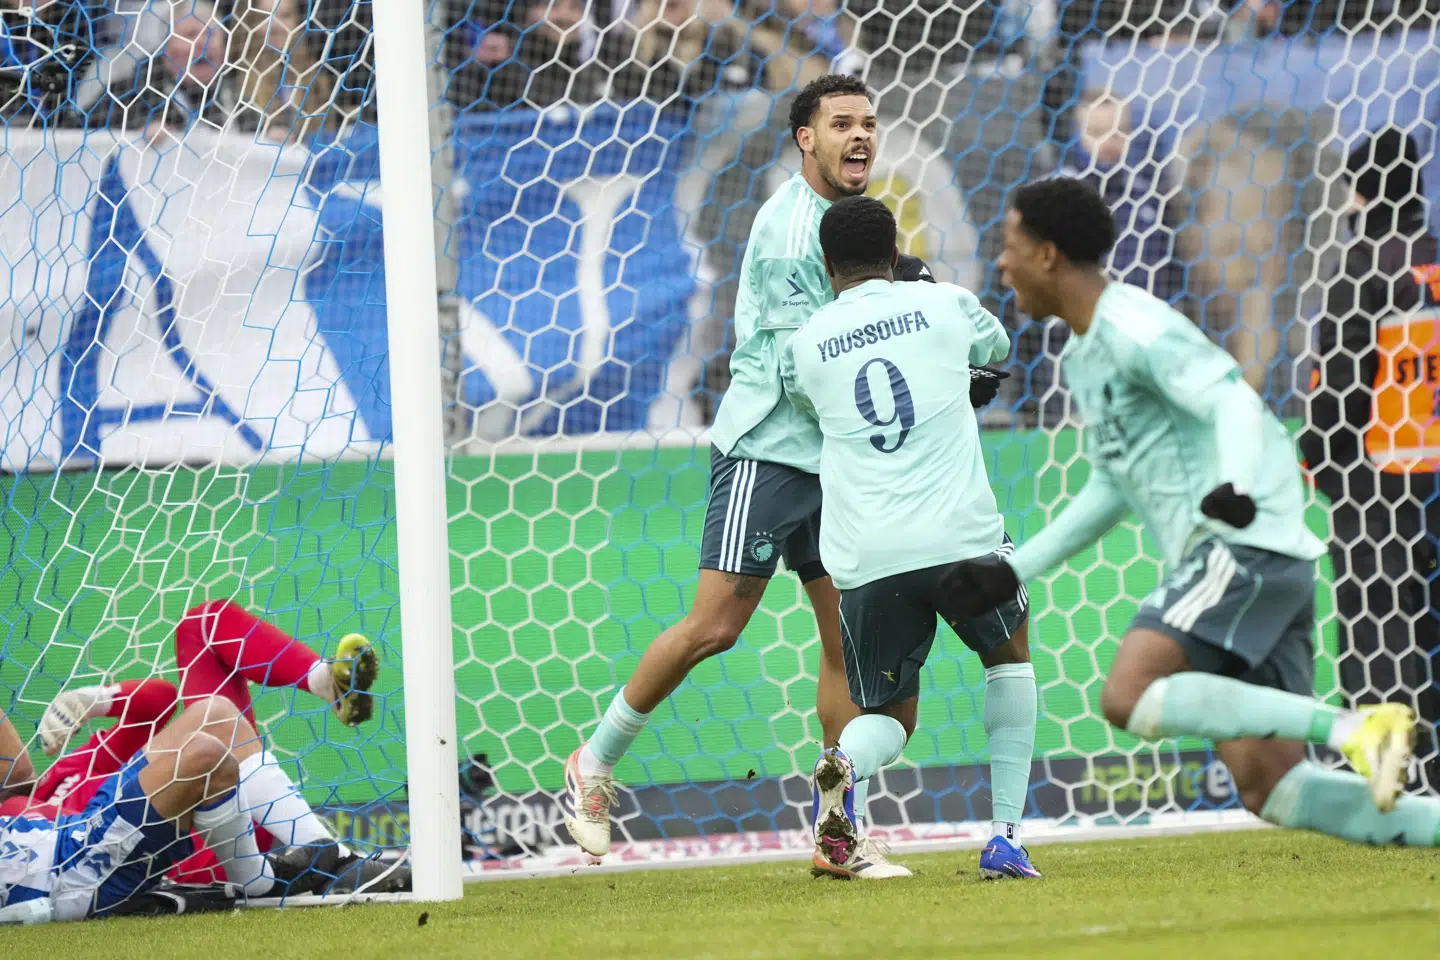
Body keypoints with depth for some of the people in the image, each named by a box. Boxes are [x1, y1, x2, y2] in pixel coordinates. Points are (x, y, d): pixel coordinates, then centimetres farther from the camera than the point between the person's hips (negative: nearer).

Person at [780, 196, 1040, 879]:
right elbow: (997, 347, 31)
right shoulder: (945, 304, 7)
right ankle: (1005, 838, 15)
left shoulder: (804, 347, 9)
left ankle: (845, 763, -21)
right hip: (960, 535, -1)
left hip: (864, 559, 1)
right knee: (1009, 652, 27)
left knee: (889, 713, 17)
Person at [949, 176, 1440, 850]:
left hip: (1246, 543, -9)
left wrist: (1237, 485, -41)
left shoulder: (1134, 328, -8)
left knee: (1129, 698, -25)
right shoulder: (1083, 356, 23)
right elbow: (1112, 490, 32)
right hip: (1225, 559, 9)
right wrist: (1013, 571, 28)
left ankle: (1357, 727, -28)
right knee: (1268, 789, -3)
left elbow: (1234, 402, -21)